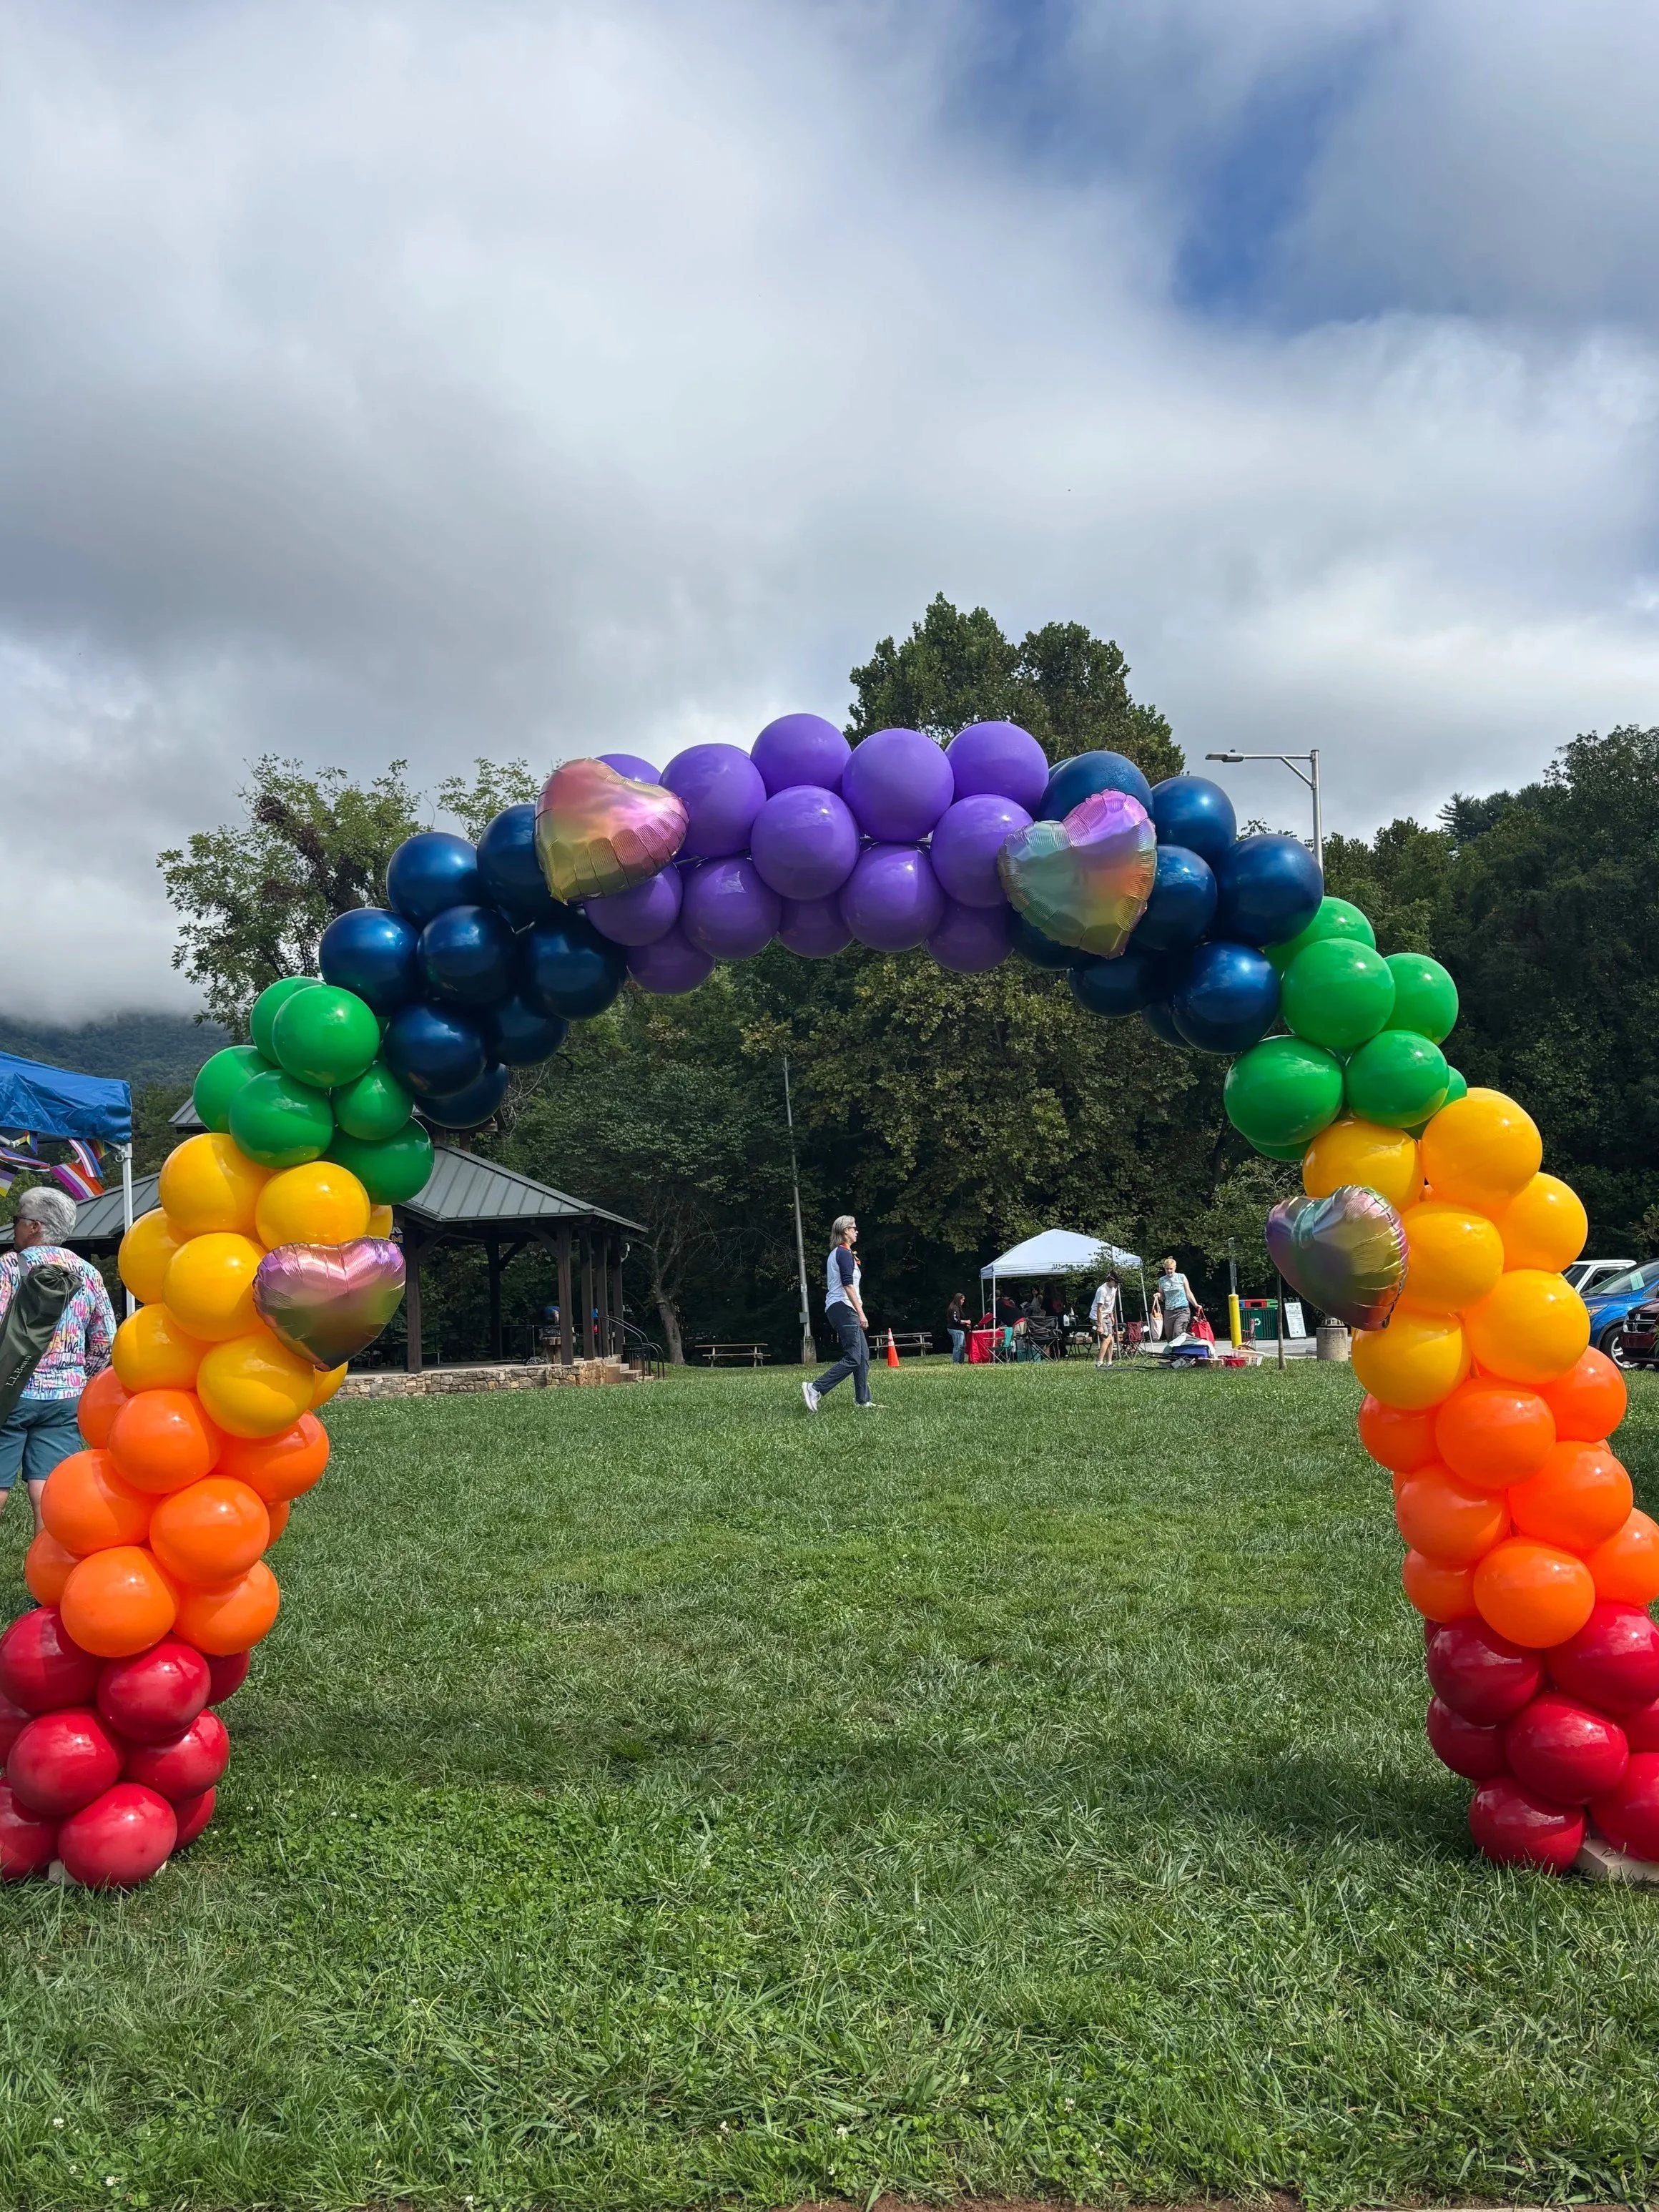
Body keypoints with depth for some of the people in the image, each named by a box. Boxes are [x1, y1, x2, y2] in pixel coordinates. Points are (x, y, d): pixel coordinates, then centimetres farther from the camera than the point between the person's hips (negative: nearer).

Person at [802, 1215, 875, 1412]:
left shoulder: (835, 1253, 19)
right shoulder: (844, 1253, -11)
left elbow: (829, 1284, 23)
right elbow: (848, 1285, -20)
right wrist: (860, 1312, -21)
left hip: (836, 1308, 10)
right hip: (844, 1308, -10)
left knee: (863, 1354, 10)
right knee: (853, 1359, -13)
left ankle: (863, 1401, 11)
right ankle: (815, 1390, -17)